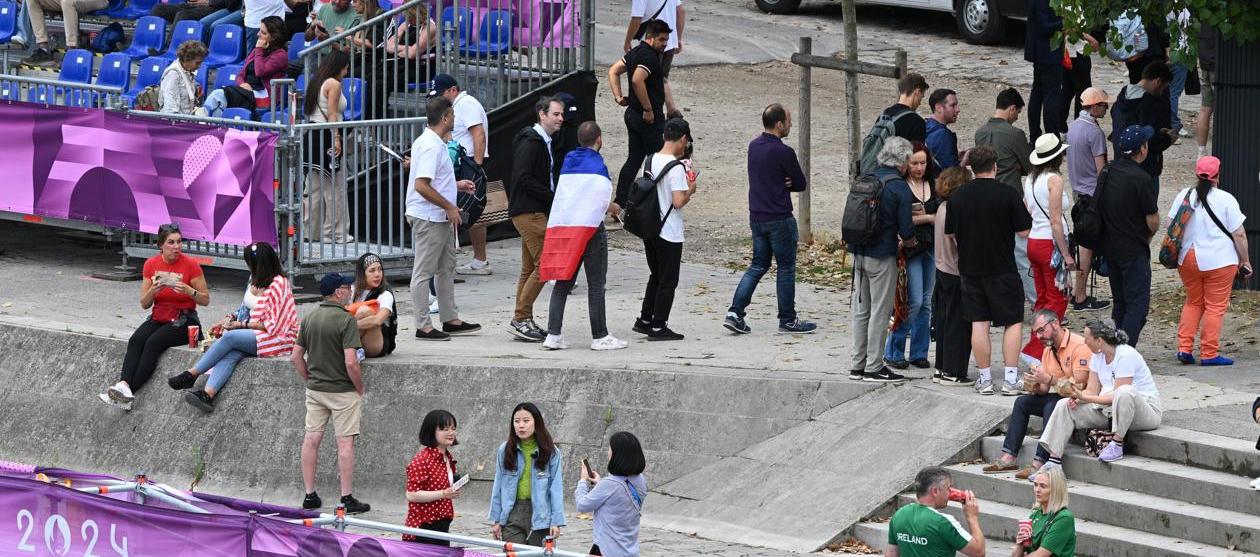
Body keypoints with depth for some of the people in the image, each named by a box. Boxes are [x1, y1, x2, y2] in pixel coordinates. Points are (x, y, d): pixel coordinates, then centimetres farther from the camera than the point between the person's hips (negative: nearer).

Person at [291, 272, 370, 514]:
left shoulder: (309, 319, 5)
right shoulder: (345, 320, -17)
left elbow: (296, 357, 8)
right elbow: (350, 362, -22)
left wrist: (309, 380, 17)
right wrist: (360, 387, -7)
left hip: (314, 390, 6)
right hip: (342, 391, -6)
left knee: (311, 439, 8)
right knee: (345, 442, -2)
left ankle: (309, 495, 13)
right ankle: (347, 498, 0)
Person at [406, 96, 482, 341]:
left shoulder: (434, 143, 14)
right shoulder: (431, 146, -20)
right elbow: (421, 186, -26)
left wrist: (457, 184, 19)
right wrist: (449, 207, -20)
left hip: (441, 219, 11)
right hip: (428, 218, -11)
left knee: (446, 269, 17)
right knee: (423, 272, -4)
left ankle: (450, 320, 25)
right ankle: (423, 326, 0)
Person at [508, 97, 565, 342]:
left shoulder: (544, 142, 17)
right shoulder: (530, 141, -13)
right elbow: (523, 178, -21)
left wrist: (555, 197, 6)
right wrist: (553, 196, -19)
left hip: (537, 211, 11)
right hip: (528, 212, -11)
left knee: (530, 268, 12)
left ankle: (523, 321, 16)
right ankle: (520, 319, -11)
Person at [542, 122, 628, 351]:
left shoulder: (568, 162, 14)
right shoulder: (597, 164, -6)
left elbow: (562, 195, 16)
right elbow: (602, 202, -12)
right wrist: (613, 208, 10)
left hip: (562, 225, 6)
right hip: (590, 227, -6)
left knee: (563, 283, 8)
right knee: (596, 284, -1)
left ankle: (553, 335, 1)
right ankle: (599, 337, 1)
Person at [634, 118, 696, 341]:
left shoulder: (651, 161, 4)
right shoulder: (676, 168, -18)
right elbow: (678, 202, -24)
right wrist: (690, 190, -3)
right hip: (669, 231, -7)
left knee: (656, 276, 21)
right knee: (668, 281, 4)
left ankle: (644, 320, 24)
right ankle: (658, 327, 7)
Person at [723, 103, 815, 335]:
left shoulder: (754, 147, 8)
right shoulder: (783, 152, -17)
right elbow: (801, 183, -9)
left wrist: (781, 183, -3)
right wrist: (787, 183, 5)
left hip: (756, 217, 7)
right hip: (779, 218, -7)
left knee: (758, 265, 13)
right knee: (786, 268, 5)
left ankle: (735, 313, 2)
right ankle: (788, 320, 12)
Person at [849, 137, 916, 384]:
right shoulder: (900, 187, -13)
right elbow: (906, 229, -15)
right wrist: (909, 240, 8)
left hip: (859, 252, 6)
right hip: (882, 257, -6)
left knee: (861, 309, 14)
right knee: (880, 312, 1)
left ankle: (858, 365, 19)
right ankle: (874, 368, 3)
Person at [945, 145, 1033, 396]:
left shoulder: (959, 196, 0)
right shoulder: (1007, 194, -11)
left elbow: (950, 233, 7)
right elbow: (1024, 232, -8)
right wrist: (1026, 213, 11)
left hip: (970, 268, 3)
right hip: (1002, 269, -3)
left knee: (979, 323, 8)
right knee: (1013, 322, 6)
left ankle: (985, 378, 9)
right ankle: (1011, 379, 1)